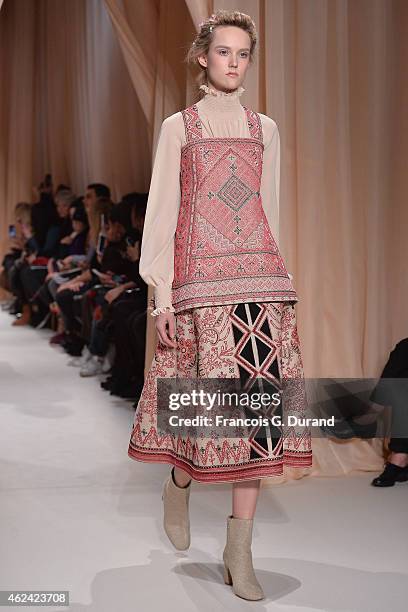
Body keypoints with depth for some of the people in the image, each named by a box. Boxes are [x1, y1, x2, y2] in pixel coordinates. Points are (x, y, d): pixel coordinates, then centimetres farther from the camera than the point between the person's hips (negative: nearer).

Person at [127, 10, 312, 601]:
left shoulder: (264, 129, 16)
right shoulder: (179, 127, 8)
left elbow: (269, 210, 17)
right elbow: (161, 213, 2)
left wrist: (273, 276, 12)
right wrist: (161, 294, -6)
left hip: (260, 276, 3)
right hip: (201, 279, -3)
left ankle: (239, 552, 3)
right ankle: (178, 486, 28)